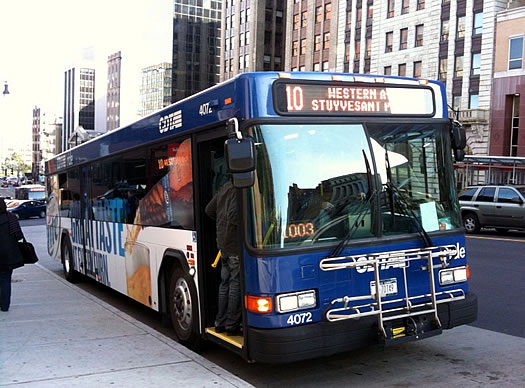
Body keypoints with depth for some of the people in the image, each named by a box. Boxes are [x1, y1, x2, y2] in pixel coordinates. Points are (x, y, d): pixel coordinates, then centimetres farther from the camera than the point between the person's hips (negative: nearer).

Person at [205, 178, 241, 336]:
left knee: (225, 283, 15)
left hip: (223, 243, 9)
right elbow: (233, 215, -25)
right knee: (236, 284, -2)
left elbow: (209, 209, 20)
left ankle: (220, 323, 22)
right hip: (236, 245, -9)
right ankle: (232, 326, 4)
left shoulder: (225, 187, 13)